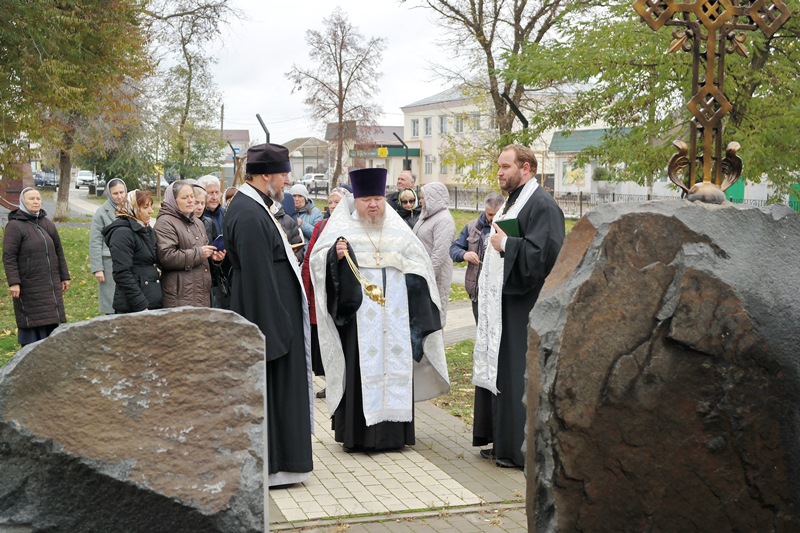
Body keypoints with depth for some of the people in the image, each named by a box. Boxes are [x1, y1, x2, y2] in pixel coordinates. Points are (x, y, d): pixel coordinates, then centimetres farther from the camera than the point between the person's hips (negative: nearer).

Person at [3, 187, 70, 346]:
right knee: (32, 322, -4)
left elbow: (58, 252, 17)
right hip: (29, 287, -6)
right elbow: (9, 257, -12)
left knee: (52, 321, 8)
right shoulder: (15, 226, -7)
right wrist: (13, 282, -19)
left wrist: (64, 277, 15)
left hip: (51, 285, 6)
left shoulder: (47, 224, 12)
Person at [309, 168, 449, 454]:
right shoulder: (343, 225, 4)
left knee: (394, 364, 3)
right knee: (359, 367, -5)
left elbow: (418, 263, 17)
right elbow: (317, 258, -5)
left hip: (394, 312, 3)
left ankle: (392, 430, 11)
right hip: (358, 311, -3)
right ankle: (356, 433, 1)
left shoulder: (397, 228, 13)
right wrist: (335, 255, -27)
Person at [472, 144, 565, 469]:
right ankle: (502, 442, 23)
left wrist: (506, 244, -20)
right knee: (496, 369, 13)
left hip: (524, 307, -10)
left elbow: (544, 254, -24)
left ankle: (520, 449, 3)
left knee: (517, 376, -6)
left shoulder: (542, 205, -14)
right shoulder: (512, 202, 18)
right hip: (502, 301, 10)